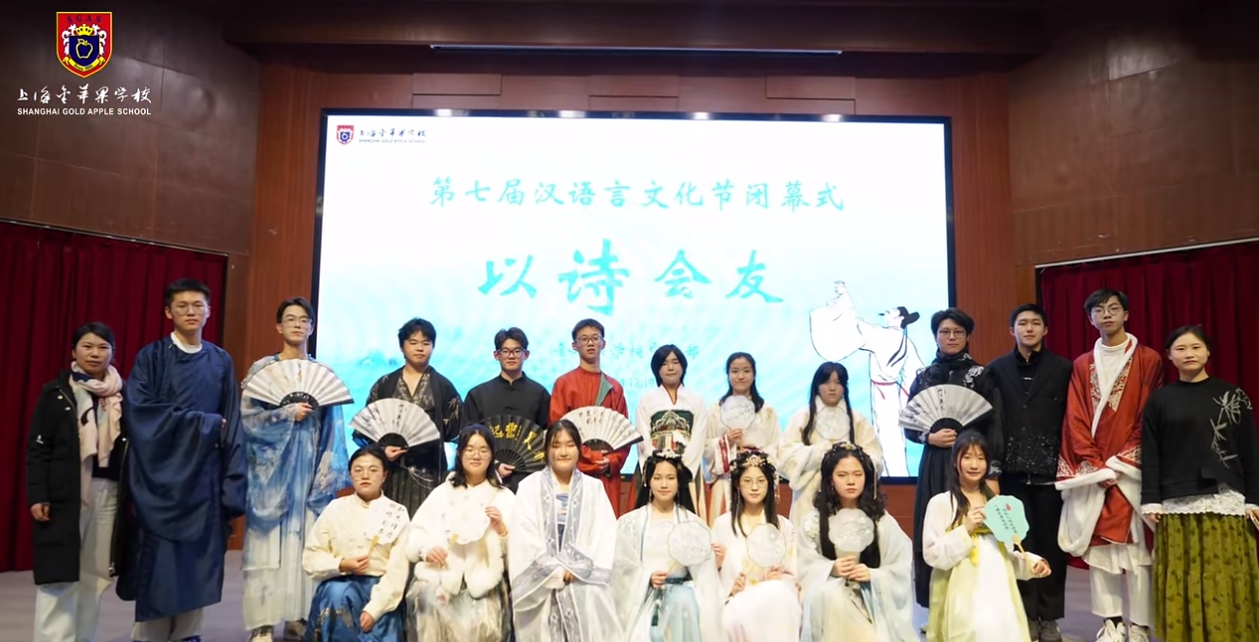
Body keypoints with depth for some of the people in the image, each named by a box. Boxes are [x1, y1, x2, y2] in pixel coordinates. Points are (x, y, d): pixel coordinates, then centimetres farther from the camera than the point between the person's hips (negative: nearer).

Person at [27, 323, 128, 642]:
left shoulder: (123, 394, 7)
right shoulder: (55, 392, 2)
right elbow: (37, 448, -1)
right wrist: (37, 495, -9)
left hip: (109, 493, 2)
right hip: (64, 494, -2)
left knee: (97, 573, 7)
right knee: (59, 572, -3)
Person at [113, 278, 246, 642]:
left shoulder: (221, 362, 9)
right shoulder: (151, 357, 1)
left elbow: (232, 424, 6)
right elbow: (142, 410, -11)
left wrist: (232, 485, -1)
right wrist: (204, 423, -11)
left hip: (205, 474, 3)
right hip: (161, 472, -3)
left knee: (198, 556, 5)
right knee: (158, 558, -1)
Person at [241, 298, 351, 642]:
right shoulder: (262, 368, 3)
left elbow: (333, 428, 7)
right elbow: (248, 419, -5)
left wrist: (331, 473, -1)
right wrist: (288, 413, -17)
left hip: (311, 471, 2)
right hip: (274, 468, -2)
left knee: (308, 545, 3)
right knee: (269, 546, -4)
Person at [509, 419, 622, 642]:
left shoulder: (594, 488, 9)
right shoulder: (530, 486, 4)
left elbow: (605, 535, 1)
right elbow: (524, 536, -3)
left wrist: (576, 568, -9)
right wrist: (556, 570, -9)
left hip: (585, 588, 1)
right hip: (542, 585, -1)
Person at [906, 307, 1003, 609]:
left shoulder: (982, 375, 2)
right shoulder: (924, 377, 10)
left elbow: (994, 427, -3)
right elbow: (909, 426, 12)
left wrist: (992, 473, -10)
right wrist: (929, 437, -8)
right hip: (934, 467, 3)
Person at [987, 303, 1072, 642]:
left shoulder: (1063, 369, 3)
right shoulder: (997, 369, 6)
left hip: (1050, 470, 0)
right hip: (1012, 470, 1)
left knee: (1050, 544, 6)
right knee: (1020, 544, 5)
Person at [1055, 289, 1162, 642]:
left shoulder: (1148, 361, 2)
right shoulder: (1082, 366, 10)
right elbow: (1076, 419, 5)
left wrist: (1120, 463, -11)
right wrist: (1095, 465, -6)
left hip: (1132, 468, -3)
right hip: (1092, 470, 3)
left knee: (1135, 546, -3)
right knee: (1096, 546, 3)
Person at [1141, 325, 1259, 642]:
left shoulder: (1233, 395, 6)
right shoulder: (1159, 400, 5)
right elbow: (1150, 455, 3)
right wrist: (1150, 500, -2)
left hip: (1226, 501, 0)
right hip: (1177, 504, 0)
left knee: (1227, 579, 1)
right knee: (1181, 583, 1)